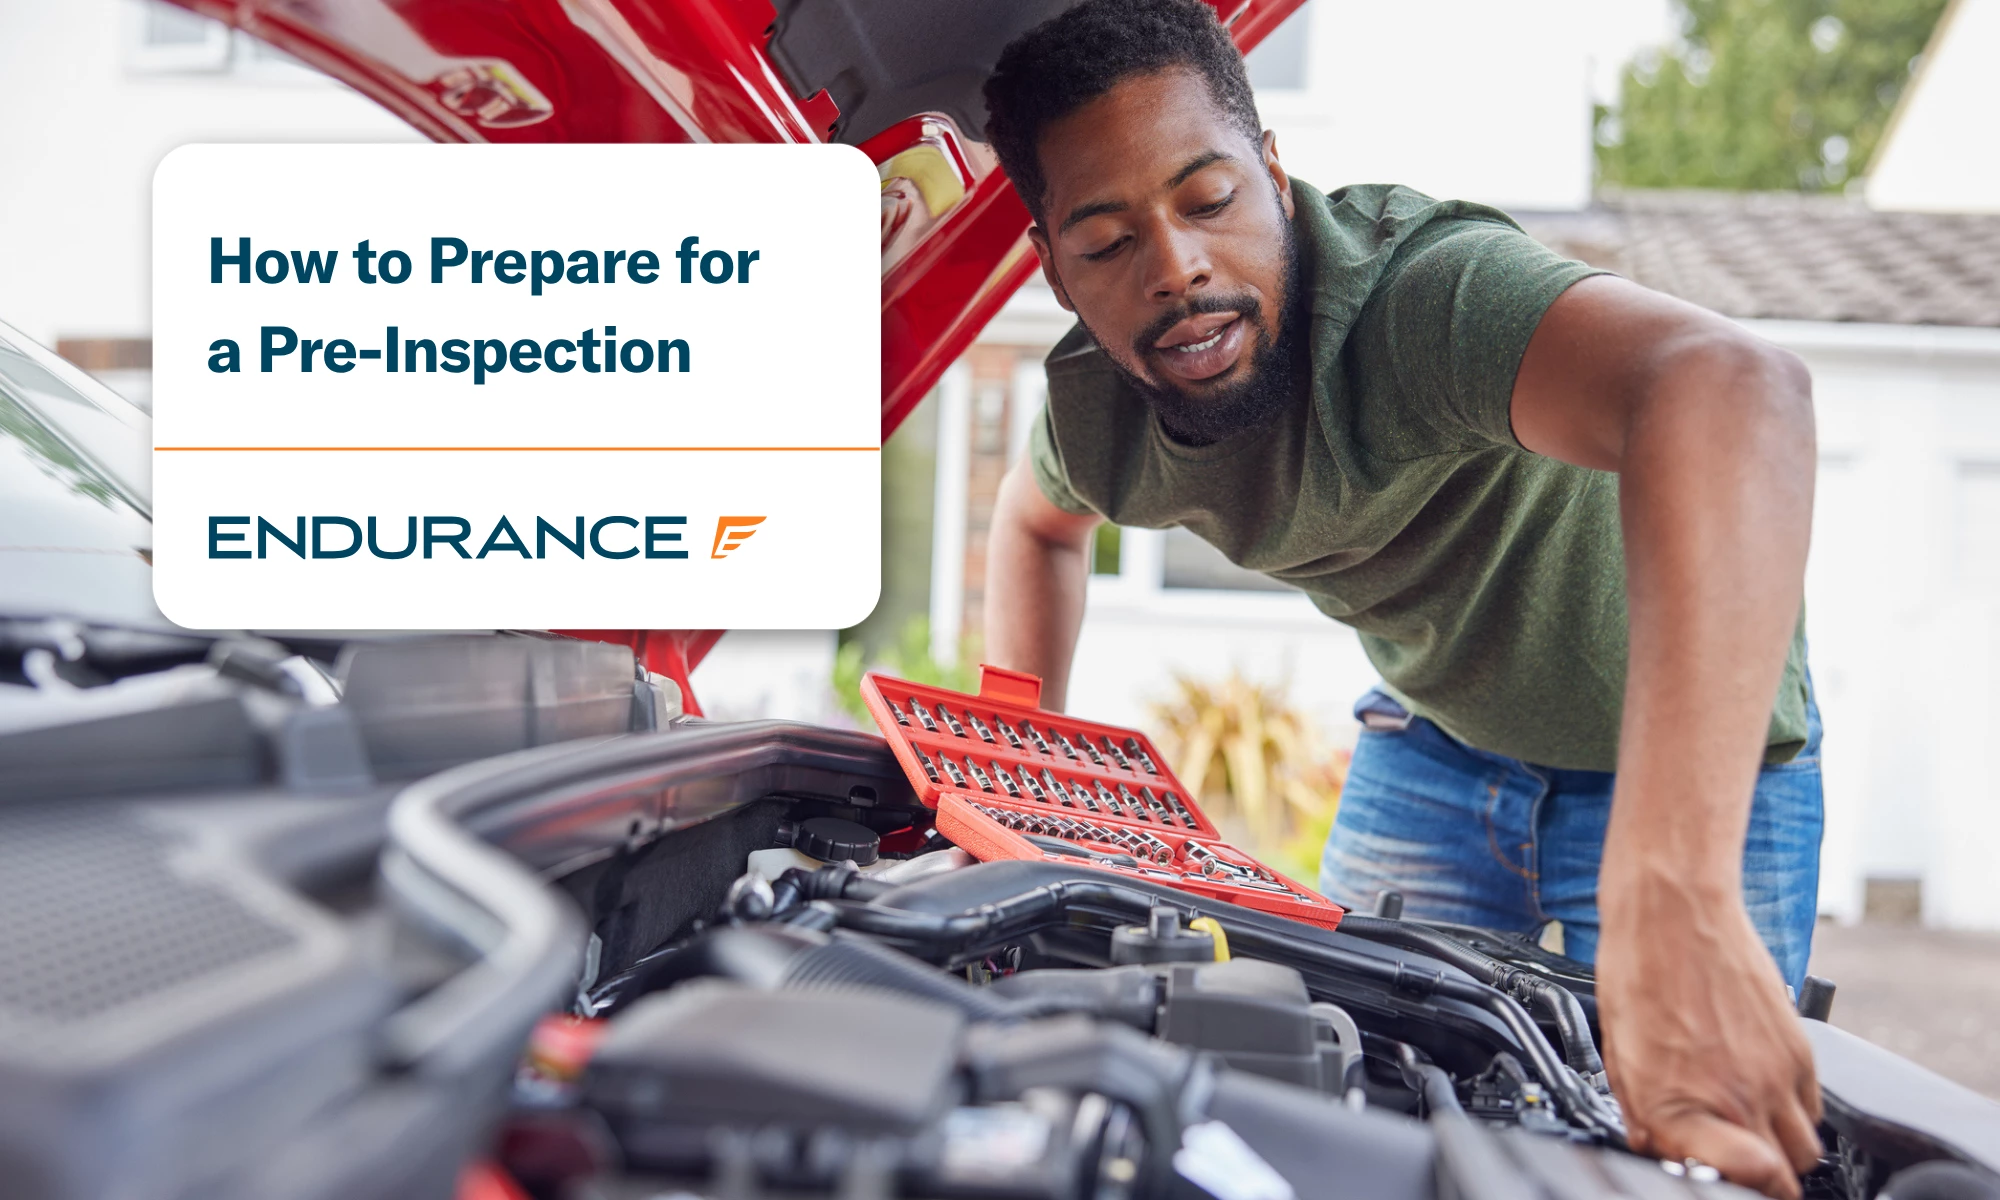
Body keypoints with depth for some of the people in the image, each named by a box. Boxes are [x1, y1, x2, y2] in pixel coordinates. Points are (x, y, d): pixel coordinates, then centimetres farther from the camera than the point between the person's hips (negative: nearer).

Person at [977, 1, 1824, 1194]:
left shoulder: (1418, 287, -41)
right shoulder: (1096, 407, -16)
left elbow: (1733, 392, -62)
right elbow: (1038, 517, 12)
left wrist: (1671, 917, -73)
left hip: (1694, 747, -5)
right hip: (1433, 733, 5)